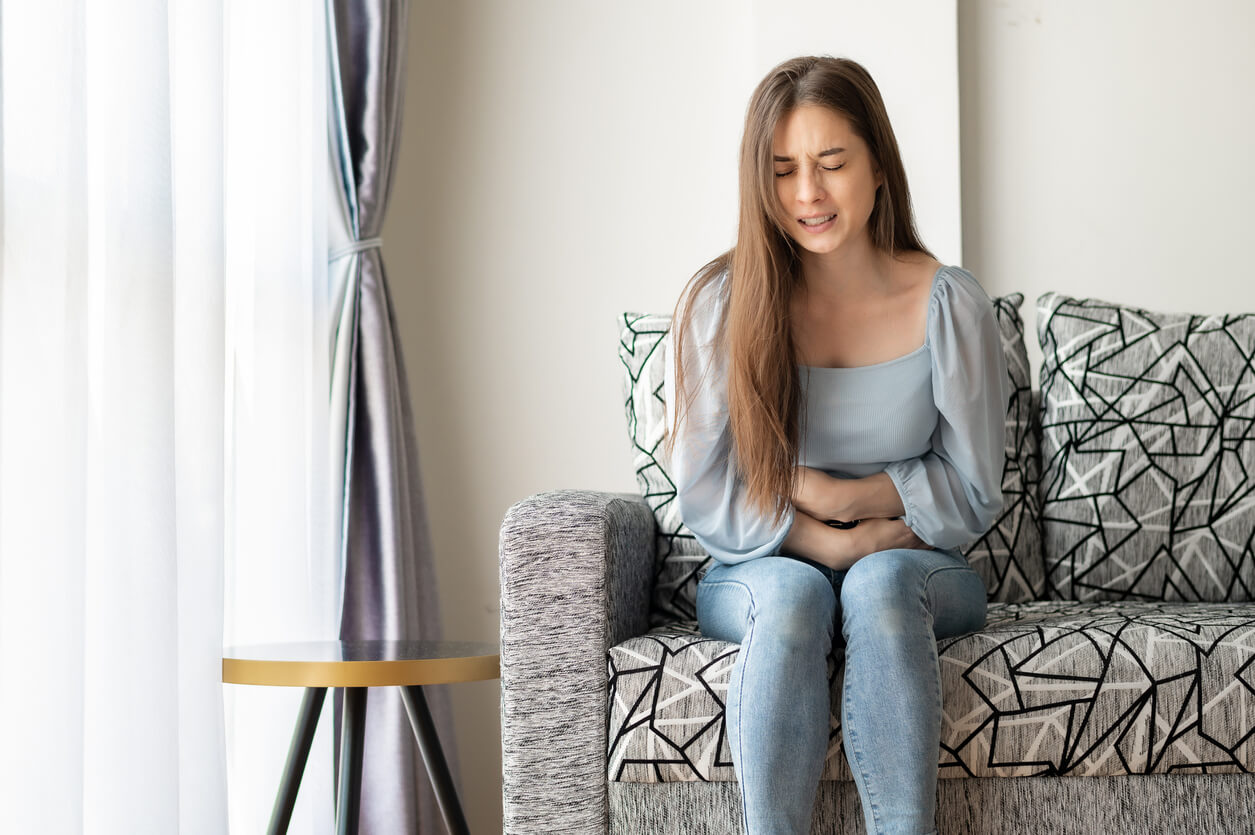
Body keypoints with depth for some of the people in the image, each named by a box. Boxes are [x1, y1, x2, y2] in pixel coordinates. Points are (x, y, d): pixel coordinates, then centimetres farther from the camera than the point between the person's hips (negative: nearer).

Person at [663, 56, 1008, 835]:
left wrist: (834, 493, -13)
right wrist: (831, 542, -15)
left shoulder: (949, 302, -4)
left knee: (882, 581, -34)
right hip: (759, 571, 0)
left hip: (916, 572, 0)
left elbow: (971, 491, 0)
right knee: (793, 595, -34)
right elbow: (706, 495, -3)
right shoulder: (721, 302, -5)